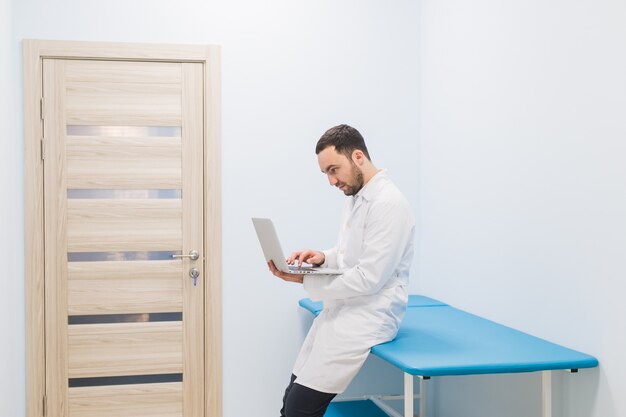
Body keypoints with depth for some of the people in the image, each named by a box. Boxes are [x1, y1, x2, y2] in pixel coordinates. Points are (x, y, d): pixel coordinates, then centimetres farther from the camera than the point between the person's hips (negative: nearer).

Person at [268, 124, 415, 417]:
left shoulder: (388, 204, -18)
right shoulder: (356, 198, 12)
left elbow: (368, 279, -22)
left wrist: (305, 280, -14)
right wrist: (323, 257, 0)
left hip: (367, 317, -9)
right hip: (342, 311, 9)